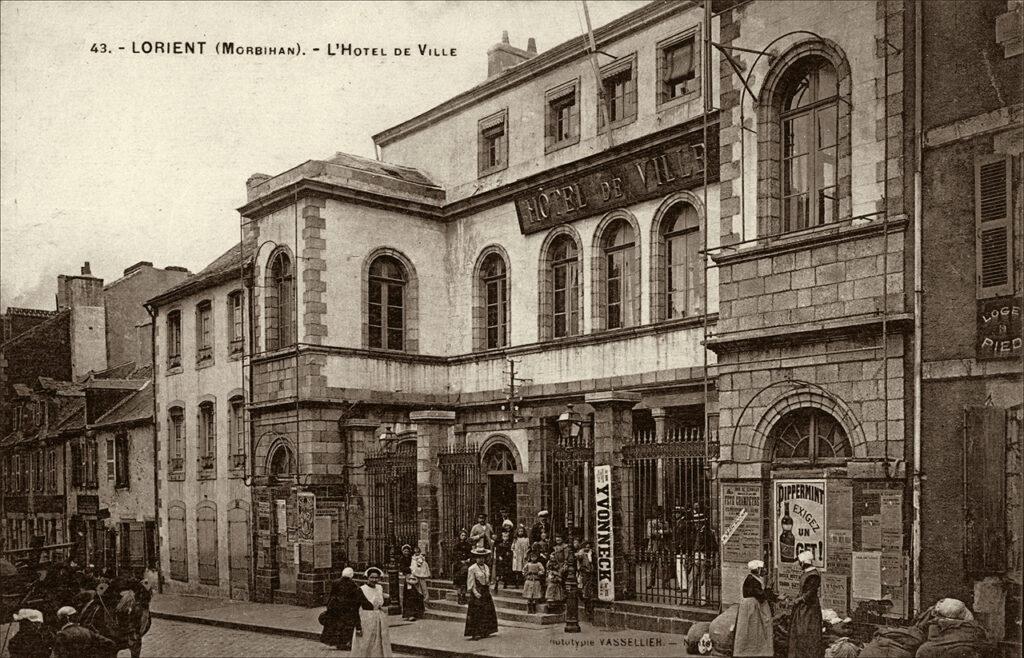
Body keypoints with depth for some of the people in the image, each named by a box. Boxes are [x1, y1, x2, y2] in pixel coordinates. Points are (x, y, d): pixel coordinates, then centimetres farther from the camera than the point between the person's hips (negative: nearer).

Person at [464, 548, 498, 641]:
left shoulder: (487, 568, 10)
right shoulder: (472, 569, -9)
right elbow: (471, 583, -11)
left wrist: (489, 591, 11)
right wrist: (475, 592, -20)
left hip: (486, 592, 7)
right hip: (477, 592, -7)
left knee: (488, 612, 8)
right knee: (476, 614, -4)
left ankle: (484, 632, 18)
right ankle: (474, 634, 1)